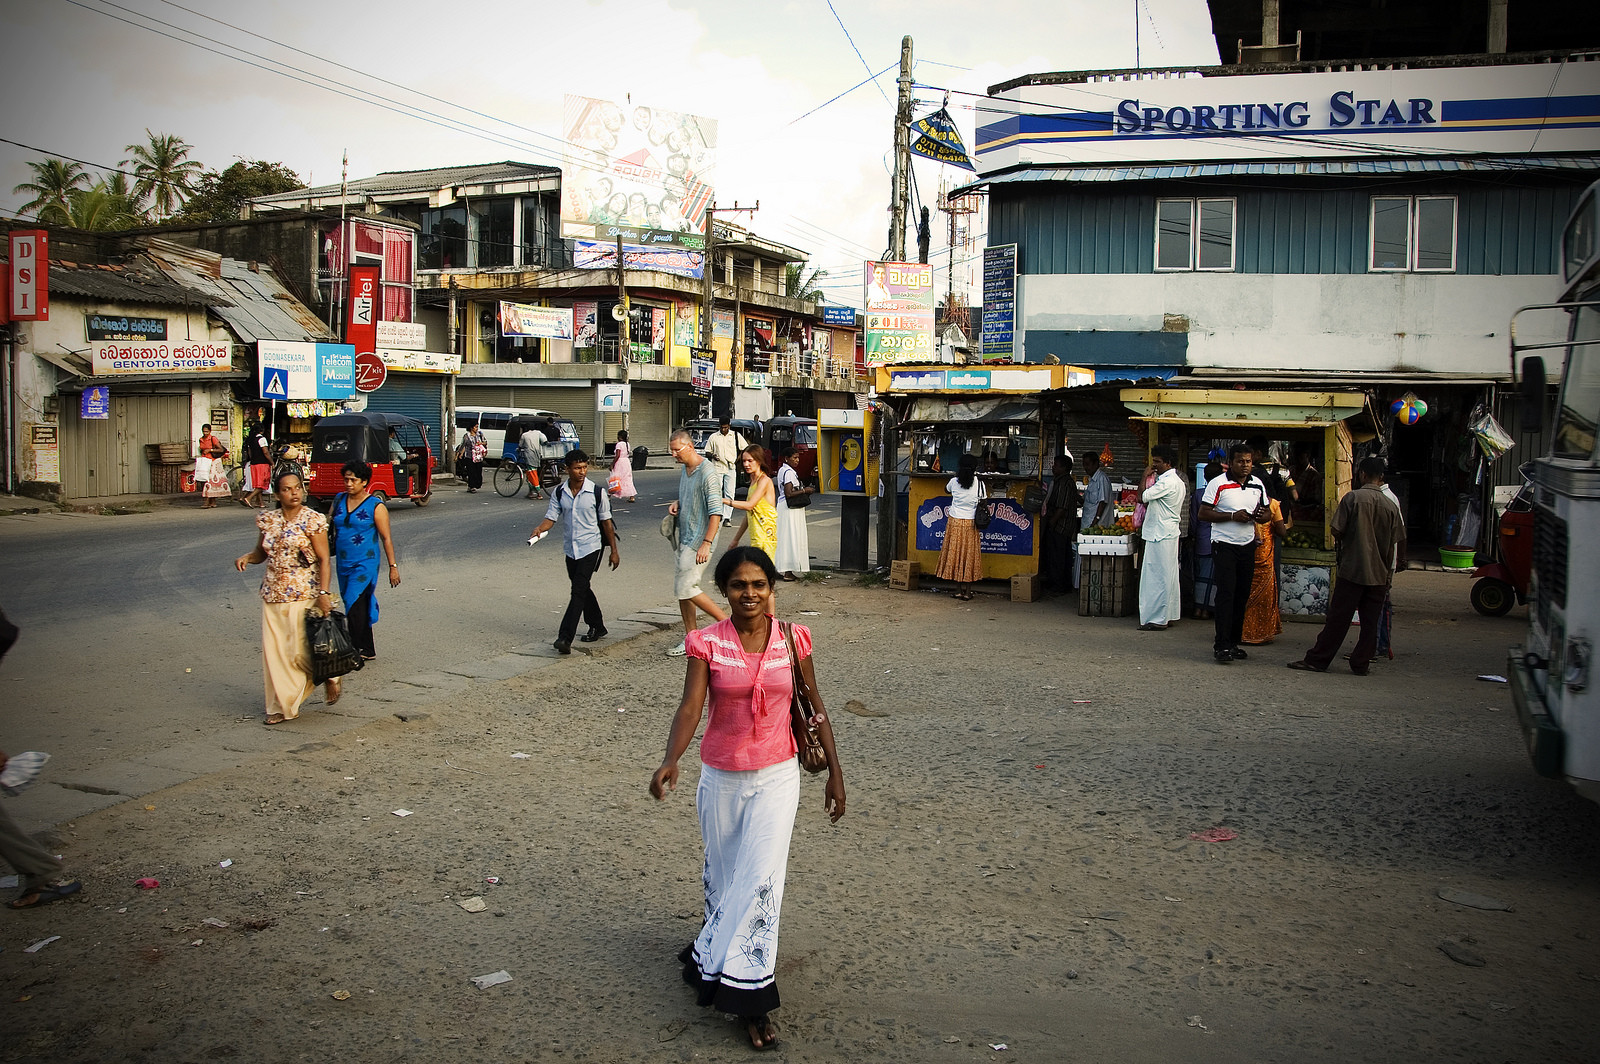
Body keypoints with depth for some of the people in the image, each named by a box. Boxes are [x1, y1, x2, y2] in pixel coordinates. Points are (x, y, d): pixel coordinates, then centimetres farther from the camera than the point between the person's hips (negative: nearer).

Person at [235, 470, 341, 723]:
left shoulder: (313, 520, -7)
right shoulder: (267, 520, 7)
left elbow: (324, 560, -9)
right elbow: (261, 552, 19)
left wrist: (324, 593, -18)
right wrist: (246, 557, -4)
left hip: (305, 596, -5)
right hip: (273, 596, 5)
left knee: (301, 651, -6)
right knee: (274, 651, 3)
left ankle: (332, 677, 24)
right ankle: (282, 706, 13)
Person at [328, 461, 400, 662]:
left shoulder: (376, 506, -7)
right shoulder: (339, 500, 8)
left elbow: (386, 538, -6)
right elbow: (327, 526, 17)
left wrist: (393, 566, -7)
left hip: (365, 564, -6)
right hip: (343, 564, 6)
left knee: (354, 605, -15)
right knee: (356, 606, 11)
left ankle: (357, 651, -9)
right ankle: (368, 651, 20)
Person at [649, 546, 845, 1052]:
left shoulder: (792, 639, -5)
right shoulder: (708, 644, -8)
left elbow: (814, 707, 3)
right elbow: (690, 708, -18)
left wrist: (835, 772, 4)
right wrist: (670, 762, -35)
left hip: (777, 776, 0)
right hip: (721, 777, 0)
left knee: (761, 879, -7)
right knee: (722, 876, 15)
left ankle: (746, 993, 3)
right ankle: (719, 948, 43)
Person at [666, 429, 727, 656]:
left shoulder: (707, 473, -17)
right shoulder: (684, 470, 12)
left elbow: (716, 512, -21)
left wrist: (707, 543, -27)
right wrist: (677, 503, 5)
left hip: (699, 540, -10)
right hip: (684, 538, 10)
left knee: (686, 588, -12)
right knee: (680, 588, 10)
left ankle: (727, 622, 0)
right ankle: (690, 639, 18)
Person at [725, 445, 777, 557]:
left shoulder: (765, 480, -8)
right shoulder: (753, 482, 20)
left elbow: (749, 505, -18)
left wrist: (724, 501, -17)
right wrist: (736, 539, 23)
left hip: (765, 535, -8)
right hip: (755, 537, 8)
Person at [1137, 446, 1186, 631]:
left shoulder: (1167, 482, -18)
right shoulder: (1177, 480, 15)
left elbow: (1142, 497, -20)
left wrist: (1145, 476, -8)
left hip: (1160, 535, -11)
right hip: (1169, 533, 11)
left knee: (1157, 577, -7)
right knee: (1168, 576, 13)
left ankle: (1157, 619, -5)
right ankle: (1168, 615, 19)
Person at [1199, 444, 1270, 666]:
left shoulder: (1258, 485, 10)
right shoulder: (1217, 484, -7)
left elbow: (1267, 511, 18)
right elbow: (1203, 513, -11)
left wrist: (1261, 515, -6)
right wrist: (1233, 516, -20)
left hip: (1248, 545, 6)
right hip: (1224, 545, -5)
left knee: (1242, 596, 8)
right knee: (1226, 595, -11)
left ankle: (1233, 642, 16)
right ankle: (1221, 646, -10)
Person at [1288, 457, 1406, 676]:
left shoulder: (1352, 498, -8)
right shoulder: (1391, 506, 4)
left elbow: (1336, 531, -9)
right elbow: (1393, 544, 7)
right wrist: (1388, 573, 16)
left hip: (1352, 569, -3)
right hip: (1379, 573, 3)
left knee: (1338, 618, 0)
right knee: (1370, 621, 8)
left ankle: (1317, 660, 5)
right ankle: (1361, 664, 11)